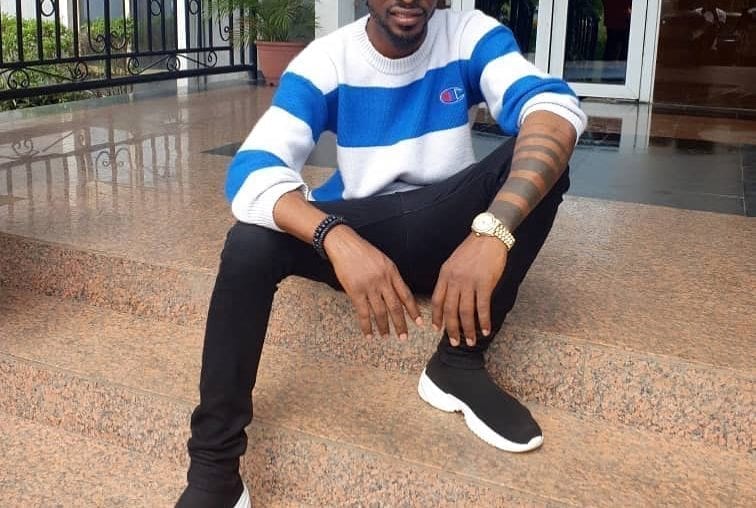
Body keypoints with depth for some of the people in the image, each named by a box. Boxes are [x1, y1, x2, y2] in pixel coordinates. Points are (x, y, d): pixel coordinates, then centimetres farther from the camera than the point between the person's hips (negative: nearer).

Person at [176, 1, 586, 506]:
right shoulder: (326, 60, -12)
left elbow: (557, 109, -28)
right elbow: (252, 174, -24)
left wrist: (492, 230, -46)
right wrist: (338, 239, -46)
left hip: (445, 226, 1)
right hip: (359, 228, 0)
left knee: (542, 155, -25)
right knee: (251, 242, -29)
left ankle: (460, 365, -19)